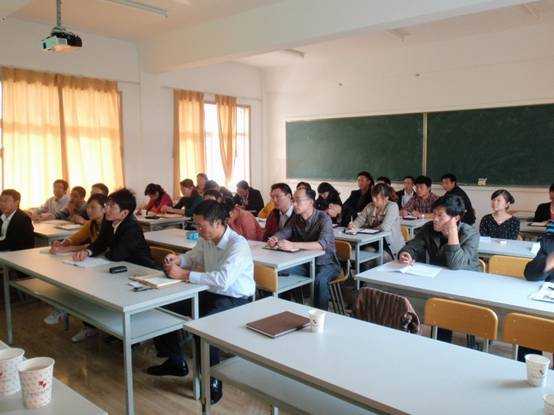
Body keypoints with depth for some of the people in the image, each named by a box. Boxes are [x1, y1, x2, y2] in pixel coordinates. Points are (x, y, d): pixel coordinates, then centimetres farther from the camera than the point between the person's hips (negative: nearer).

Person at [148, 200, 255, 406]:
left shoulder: (238, 245, -24)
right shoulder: (205, 239, 1)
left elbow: (223, 280, -37)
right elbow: (192, 257, 20)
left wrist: (185, 275, -32)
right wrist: (177, 259, -5)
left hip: (237, 300, -9)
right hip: (211, 294, 9)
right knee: (166, 308, 6)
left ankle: (213, 381, -11)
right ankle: (176, 362, 26)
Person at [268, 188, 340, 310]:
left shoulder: (323, 219, -20)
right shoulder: (296, 219, 1)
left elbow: (322, 244, -35)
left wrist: (293, 245, -47)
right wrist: (274, 239, -24)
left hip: (325, 263, -6)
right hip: (305, 262, 6)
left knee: (320, 280, -36)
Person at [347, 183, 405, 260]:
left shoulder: (392, 207, -11)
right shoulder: (370, 206, 7)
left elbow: (384, 228, -22)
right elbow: (359, 220, 8)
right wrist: (352, 225, -16)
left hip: (392, 247, -5)